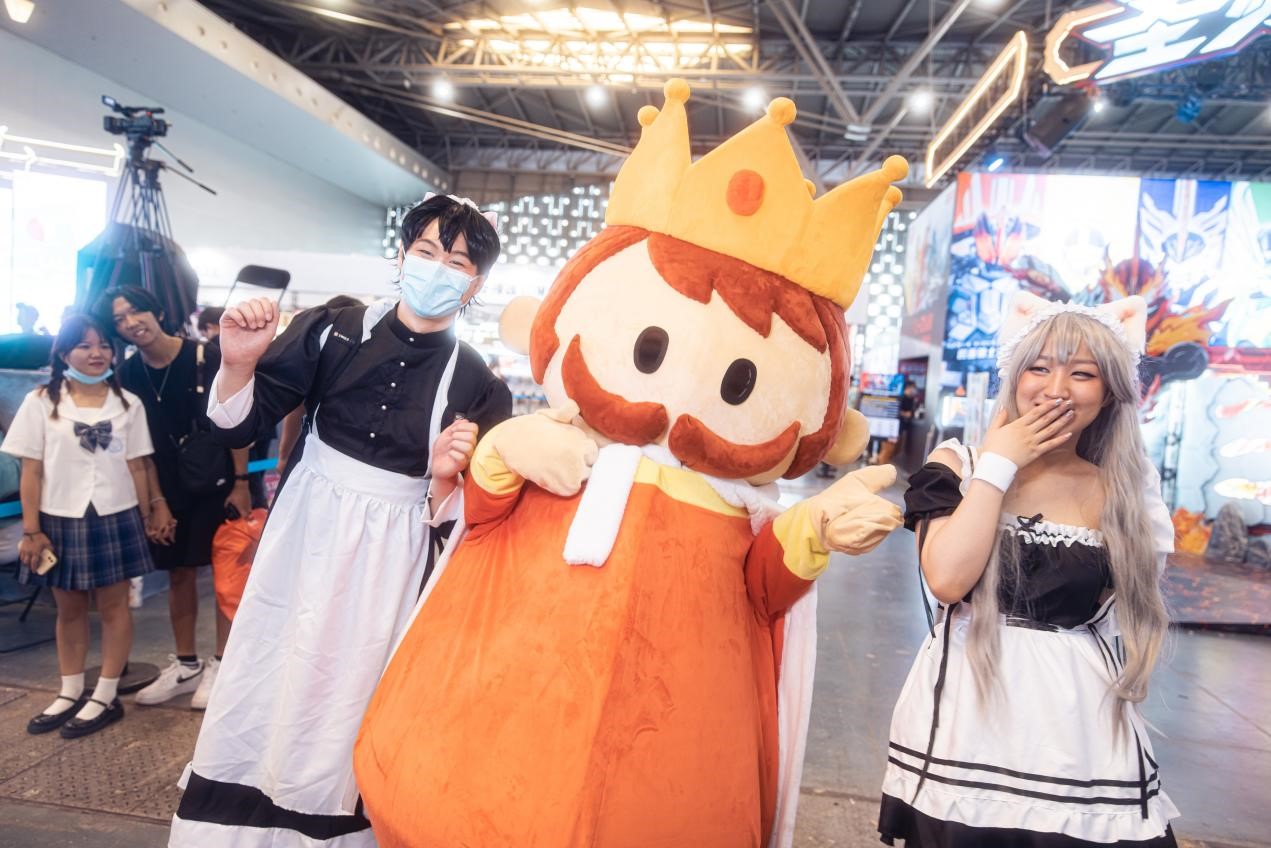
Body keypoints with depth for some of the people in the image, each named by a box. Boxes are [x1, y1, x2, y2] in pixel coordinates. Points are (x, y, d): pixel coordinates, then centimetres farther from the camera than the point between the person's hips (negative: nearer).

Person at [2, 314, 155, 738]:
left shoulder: (128, 404, 2)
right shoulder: (41, 402, 0)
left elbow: (137, 468, 4)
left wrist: (144, 521, 4)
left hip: (114, 519, 0)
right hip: (60, 520, 1)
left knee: (113, 605, 6)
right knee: (69, 609, 14)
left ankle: (105, 697, 17)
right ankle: (70, 693, 29)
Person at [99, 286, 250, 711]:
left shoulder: (206, 357, -13)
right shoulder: (128, 374, 0)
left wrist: (240, 482, -12)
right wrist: (157, 502, 0)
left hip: (219, 482, -4)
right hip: (171, 488, 4)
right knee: (179, 574, 12)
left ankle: (221, 664, 15)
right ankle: (186, 664, 27)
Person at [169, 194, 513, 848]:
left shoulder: (475, 384, -6)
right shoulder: (334, 329, -4)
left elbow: (451, 515, -3)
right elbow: (239, 427, -2)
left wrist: (443, 478, -24)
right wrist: (239, 364, -20)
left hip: (390, 556, -1)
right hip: (304, 531, 1)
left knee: (342, 704, 12)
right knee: (261, 685, 10)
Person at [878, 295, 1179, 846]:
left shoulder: (1124, 492, 3)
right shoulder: (960, 465, -4)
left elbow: (1137, 614, 10)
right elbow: (947, 580, -20)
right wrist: (1000, 464, -13)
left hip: (1081, 724, 2)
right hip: (968, 716, -1)